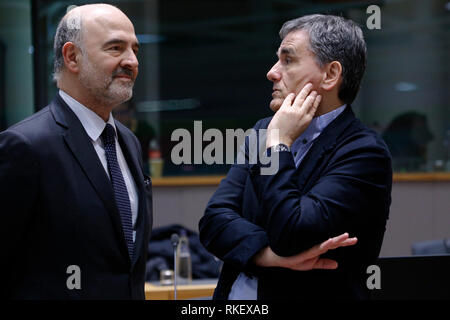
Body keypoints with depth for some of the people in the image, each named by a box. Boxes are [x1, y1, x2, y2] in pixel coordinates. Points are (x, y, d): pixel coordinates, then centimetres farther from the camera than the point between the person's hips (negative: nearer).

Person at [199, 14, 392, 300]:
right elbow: (214, 220, -6)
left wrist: (278, 144, -19)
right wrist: (268, 253, -22)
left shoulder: (364, 152, -17)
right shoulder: (263, 131, 3)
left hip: (310, 294, -5)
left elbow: (289, 234, -26)